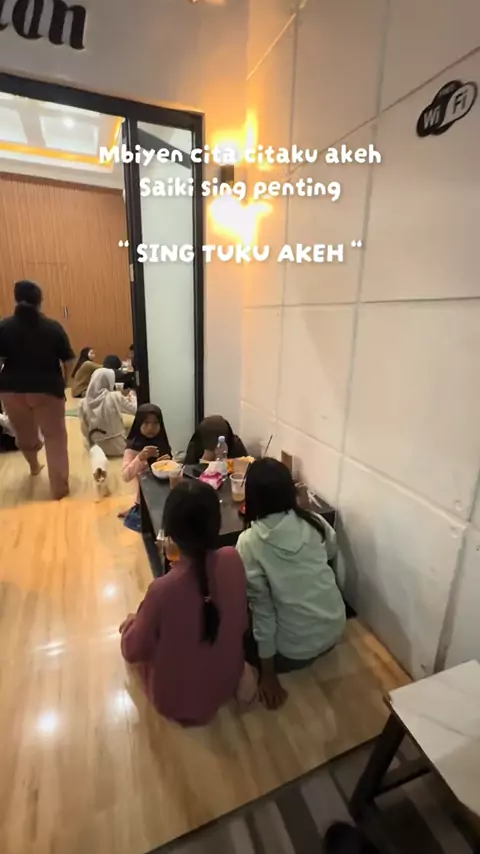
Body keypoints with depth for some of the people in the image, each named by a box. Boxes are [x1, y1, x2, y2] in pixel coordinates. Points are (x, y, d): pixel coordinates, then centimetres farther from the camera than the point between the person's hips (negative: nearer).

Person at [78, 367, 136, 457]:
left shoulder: (84, 402, -3)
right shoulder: (115, 397, -10)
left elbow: (84, 429, 0)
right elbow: (135, 410, 4)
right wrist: (132, 397, 23)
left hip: (97, 447, 2)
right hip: (118, 447, -2)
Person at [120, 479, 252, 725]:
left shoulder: (163, 589, -36)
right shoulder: (233, 559, -23)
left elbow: (132, 651, -17)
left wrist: (132, 623, 3)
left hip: (178, 700, -3)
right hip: (229, 682, 4)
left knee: (131, 623, 16)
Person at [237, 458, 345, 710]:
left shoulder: (249, 542, -24)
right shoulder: (314, 522, -12)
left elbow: (262, 608, -18)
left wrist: (268, 675, -5)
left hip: (295, 650, -4)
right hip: (335, 629, 5)